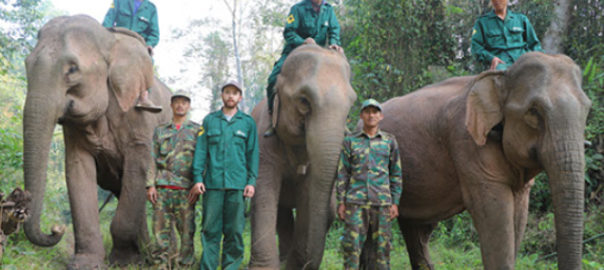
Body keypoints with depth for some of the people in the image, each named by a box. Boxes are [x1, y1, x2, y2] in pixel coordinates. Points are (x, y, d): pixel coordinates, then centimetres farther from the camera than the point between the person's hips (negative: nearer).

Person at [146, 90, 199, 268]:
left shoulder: (196, 130, 10)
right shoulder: (160, 131, 15)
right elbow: (153, 159, 10)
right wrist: (150, 185, 0)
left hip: (186, 188, -1)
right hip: (163, 187, 2)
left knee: (187, 229, -2)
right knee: (161, 227, 0)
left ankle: (186, 263, 4)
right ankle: (162, 263, 6)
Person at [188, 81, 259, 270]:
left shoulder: (248, 122, 11)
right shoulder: (209, 120, 12)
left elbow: (253, 154, 10)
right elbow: (201, 151, 8)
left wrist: (251, 182, 1)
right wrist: (197, 179, 0)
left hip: (237, 184, 0)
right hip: (212, 183, 0)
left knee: (235, 230, 0)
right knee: (210, 228, -1)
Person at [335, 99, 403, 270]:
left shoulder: (389, 141, 11)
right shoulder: (350, 141, 8)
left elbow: (396, 174, 11)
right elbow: (342, 174, 7)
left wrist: (395, 203, 4)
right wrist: (341, 202, 1)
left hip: (382, 202, 1)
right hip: (355, 202, -1)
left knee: (382, 246, 1)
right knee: (352, 244, -7)